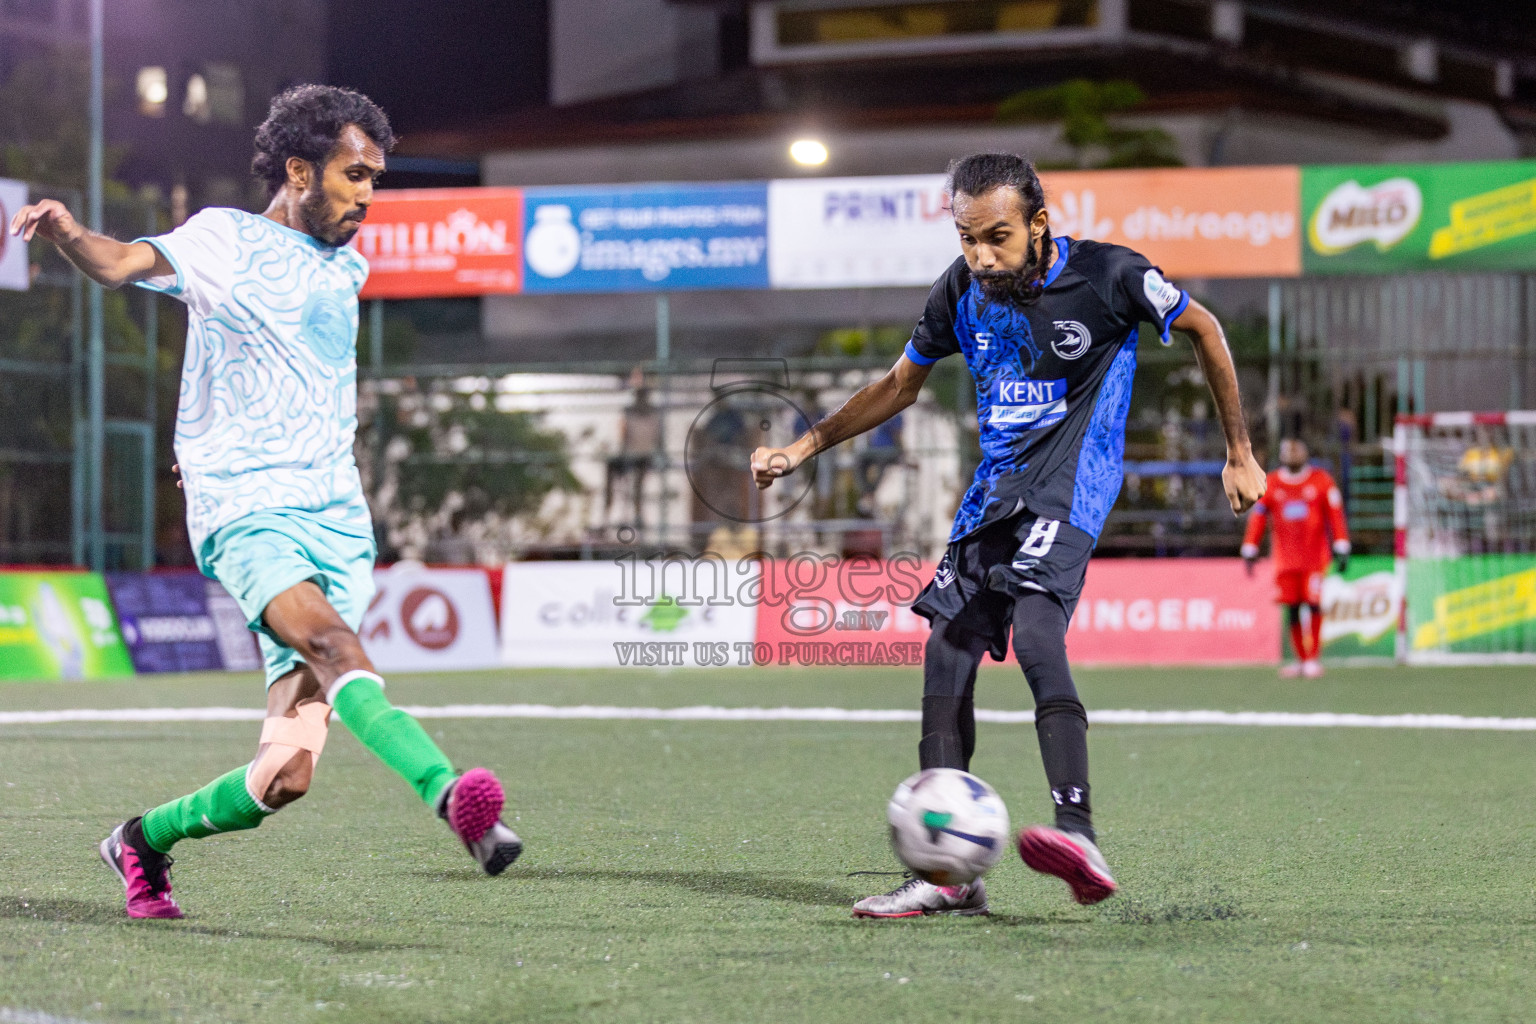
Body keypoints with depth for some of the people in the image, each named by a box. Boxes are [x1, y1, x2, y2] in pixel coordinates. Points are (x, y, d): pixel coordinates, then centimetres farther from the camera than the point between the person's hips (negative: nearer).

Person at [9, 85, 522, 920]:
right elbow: (122, 264, -17)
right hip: (246, 514, -5)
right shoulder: (224, 240, 2)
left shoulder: (345, 270, 19)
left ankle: (145, 838, 18)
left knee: (287, 773, -6)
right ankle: (449, 794, -52)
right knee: (332, 640, -35)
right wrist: (65, 232, -38)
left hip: (338, 524, 5)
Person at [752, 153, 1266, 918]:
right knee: (947, 653, -3)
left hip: (1070, 481, -6)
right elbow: (900, 385, 19)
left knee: (1033, 629, -30)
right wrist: (804, 447, 13)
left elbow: (1203, 329, 4)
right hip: (995, 488, 7)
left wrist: (1239, 453, 8)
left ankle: (1079, 835, -39)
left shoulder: (1107, 276, -12)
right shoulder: (962, 291, 3)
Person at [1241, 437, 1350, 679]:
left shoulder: (1321, 481, 2)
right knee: (1292, 608, 2)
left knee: (1313, 603, -12)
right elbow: (1258, 516, 9)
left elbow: (1335, 514, 2)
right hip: (1285, 557, 2)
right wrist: (1249, 550, 5)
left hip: (1315, 555, -2)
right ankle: (1301, 659, 11)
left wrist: (1342, 548, -3)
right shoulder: (1271, 484, 7)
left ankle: (1313, 658, -6)